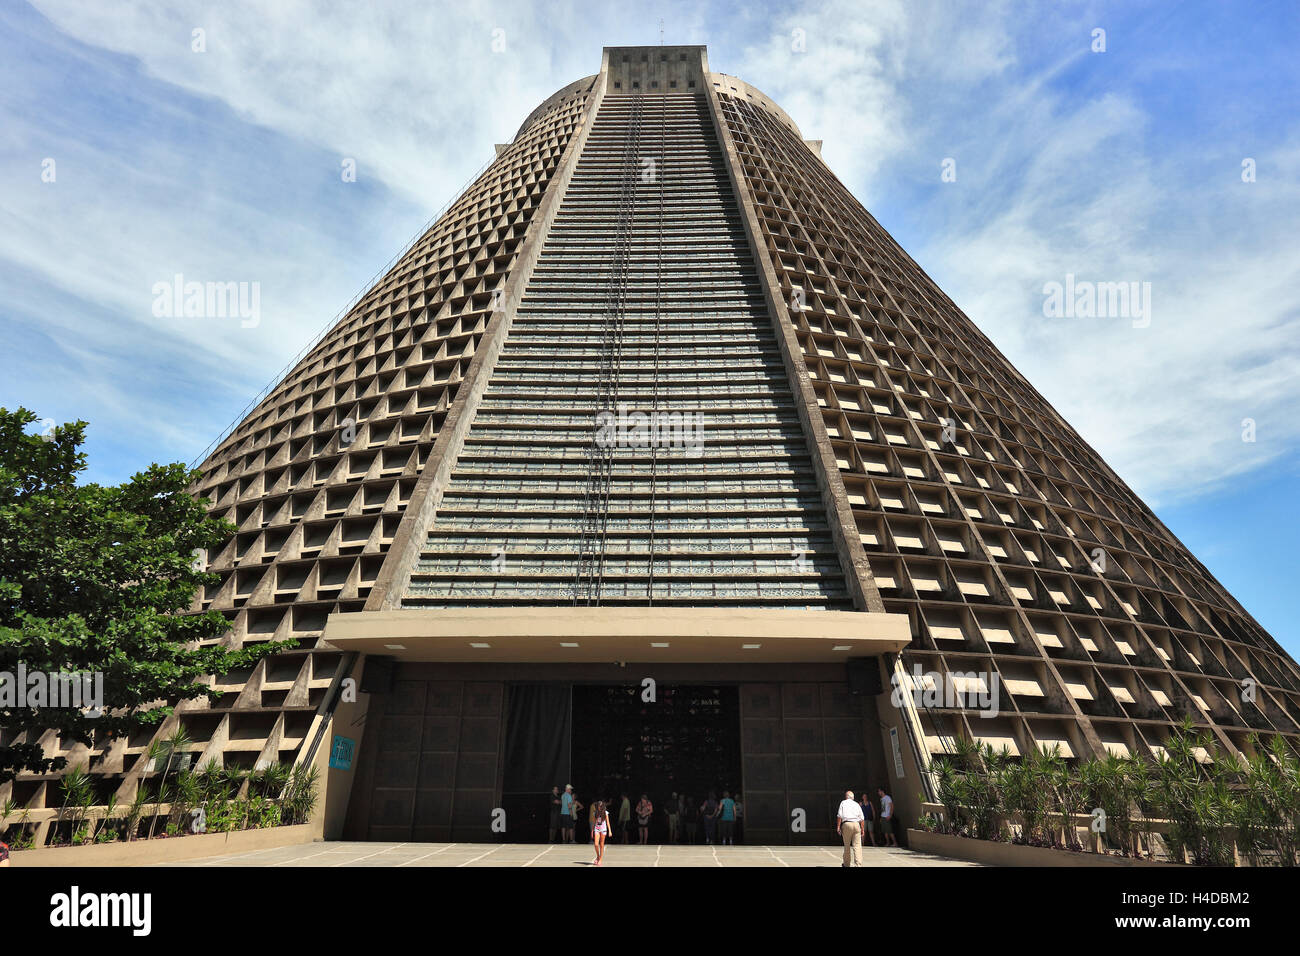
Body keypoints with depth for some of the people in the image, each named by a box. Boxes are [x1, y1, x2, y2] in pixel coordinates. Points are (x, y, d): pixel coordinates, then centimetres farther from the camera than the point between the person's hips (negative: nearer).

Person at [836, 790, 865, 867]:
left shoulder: (843, 803, 11)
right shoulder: (856, 804, 19)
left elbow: (839, 815, 0)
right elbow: (861, 818, 13)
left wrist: (838, 826, 1)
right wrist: (862, 829, 17)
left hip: (846, 824, -2)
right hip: (856, 824, 2)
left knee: (847, 845, 10)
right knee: (857, 845, -1)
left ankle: (846, 864, 19)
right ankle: (858, 864, -13)